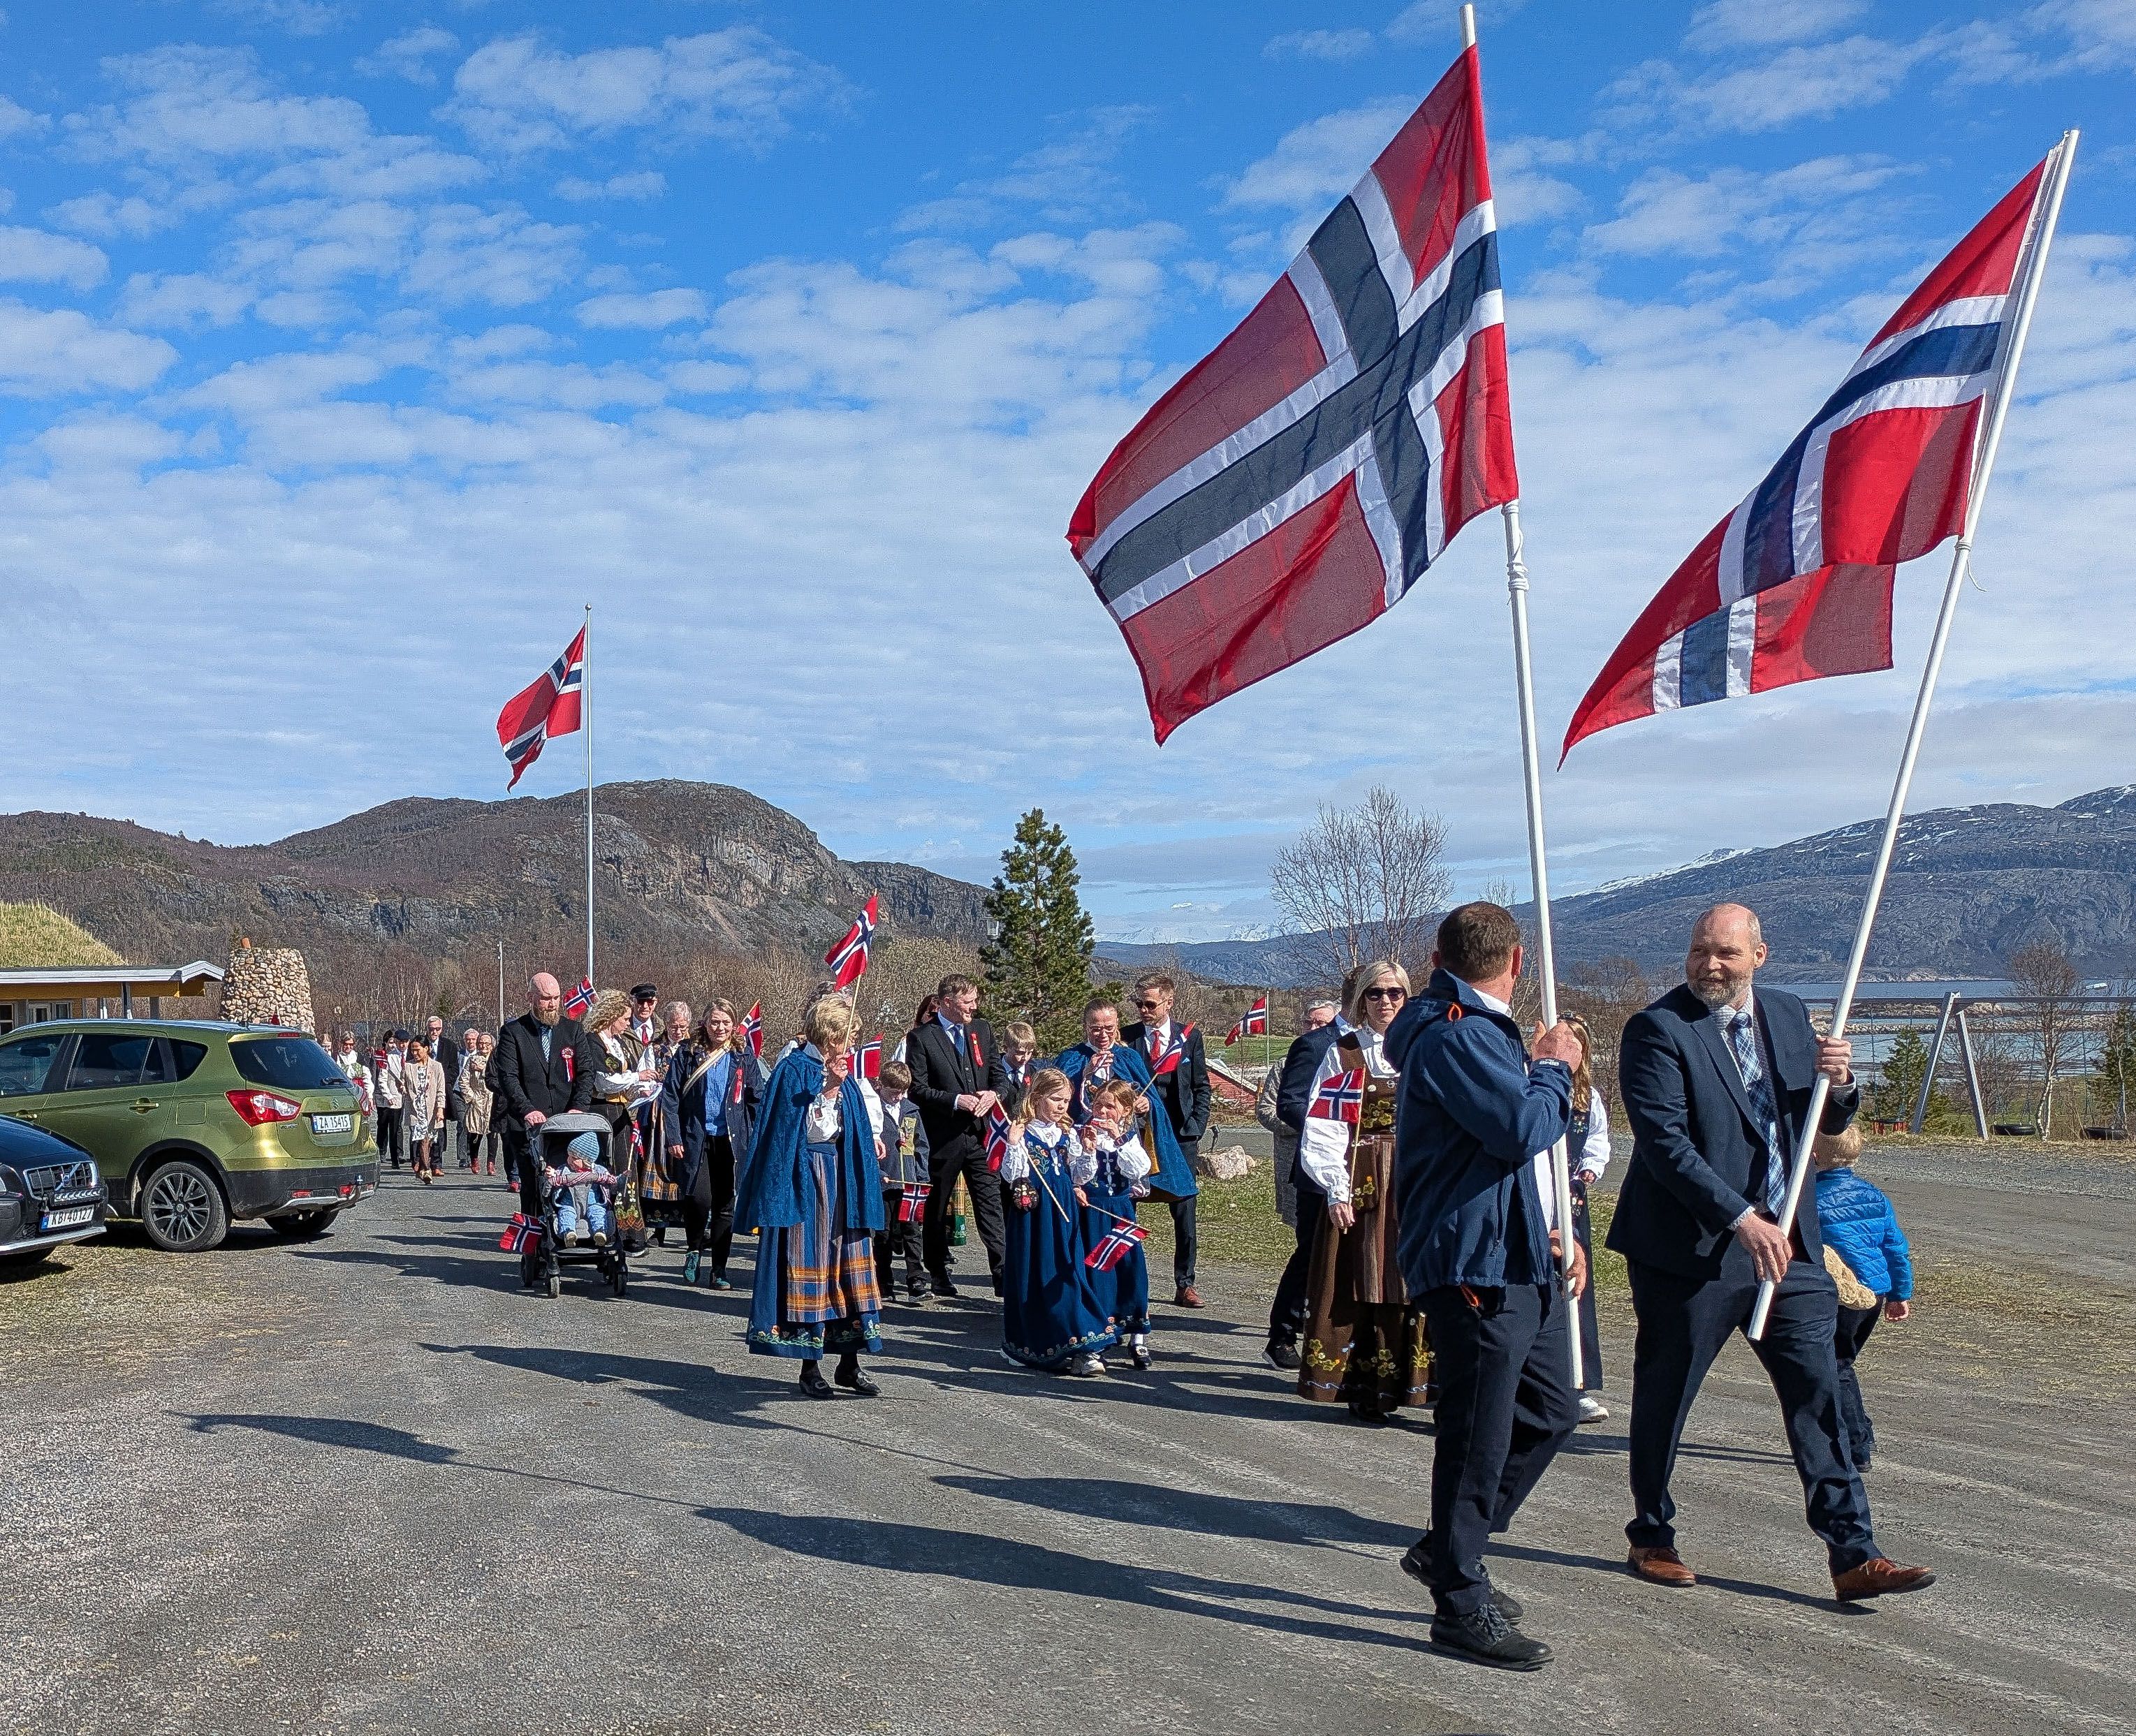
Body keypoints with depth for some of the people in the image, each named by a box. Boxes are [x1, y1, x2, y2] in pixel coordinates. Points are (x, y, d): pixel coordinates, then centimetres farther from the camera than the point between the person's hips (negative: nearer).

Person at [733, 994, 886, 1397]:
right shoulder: (794, 1071, -9)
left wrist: (865, 1186, 12)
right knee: (808, 1261, -2)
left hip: (842, 1176, 7)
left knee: (849, 1262, 5)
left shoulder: (844, 1074, 12)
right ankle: (810, 1366, 6)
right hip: (806, 1178, -7)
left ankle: (849, 1363, 11)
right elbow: (807, 1130, -16)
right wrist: (828, 1087, -22)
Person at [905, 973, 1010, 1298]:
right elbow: (917, 1089, -10)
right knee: (937, 1208, 10)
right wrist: (957, 1101, -19)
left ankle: (1003, 1275, -2)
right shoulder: (921, 1038, -6)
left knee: (991, 1205, -1)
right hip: (943, 1136, -3)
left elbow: (1000, 1073, 12)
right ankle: (938, 1274, 23)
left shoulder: (982, 1030, 9)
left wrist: (993, 1094, -9)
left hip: (981, 1133, 3)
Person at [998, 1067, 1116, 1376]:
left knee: (1069, 1273, 1)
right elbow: (1012, 1177, -14)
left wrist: (1088, 1150, -2)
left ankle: (1080, 1349, 0)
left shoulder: (1068, 1134, 10)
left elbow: (1080, 1177, 12)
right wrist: (1014, 1145, -26)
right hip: (1035, 1215, -4)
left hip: (1064, 1212, 4)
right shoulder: (1023, 1133, -7)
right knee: (1038, 1276, 1)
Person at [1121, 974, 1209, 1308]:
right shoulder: (1127, 1038, 2)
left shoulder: (1190, 1037, 5)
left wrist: (1196, 1128, -2)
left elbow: (1201, 1087, 8)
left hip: (1179, 1134, 1)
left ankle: (1184, 1285, 11)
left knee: (1184, 1211, 3)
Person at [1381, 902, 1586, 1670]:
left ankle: (1447, 1550, 28)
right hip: (1473, 1267, -11)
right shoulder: (1454, 1038, -16)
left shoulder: (1486, 1032, 18)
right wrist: (1554, 1069, -8)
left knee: (1550, 1411, 18)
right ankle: (1461, 1601, 11)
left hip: (1517, 1261, 11)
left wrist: (1552, 1230, 19)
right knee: (1478, 1434, -2)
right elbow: (1523, 1129, -26)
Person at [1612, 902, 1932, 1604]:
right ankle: (1651, 1539, 26)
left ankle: (1853, 1557, 7)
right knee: (1664, 1399, 8)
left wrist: (1838, 1082, -8)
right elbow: (1664, 1143, -20)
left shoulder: (1788, 1015, 9)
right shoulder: (1658, 1030, -12)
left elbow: (1823, 1123, 15)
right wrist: (1742, 1220, -25)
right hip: (1691, 1250, -5)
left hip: (1787, 1243, 5)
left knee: (1819, 1395, 2)